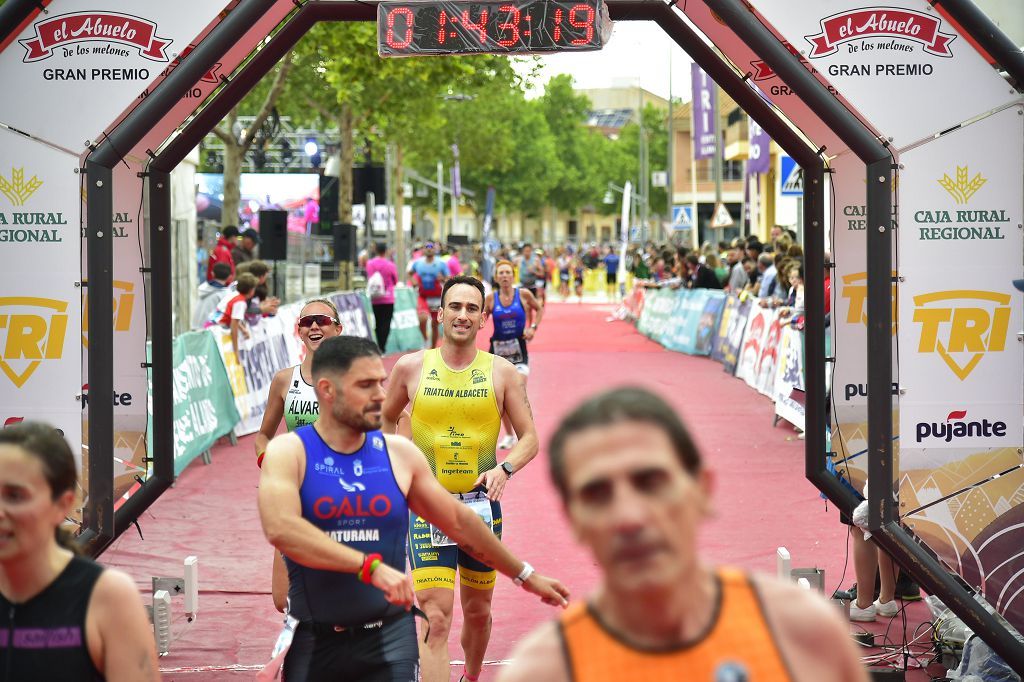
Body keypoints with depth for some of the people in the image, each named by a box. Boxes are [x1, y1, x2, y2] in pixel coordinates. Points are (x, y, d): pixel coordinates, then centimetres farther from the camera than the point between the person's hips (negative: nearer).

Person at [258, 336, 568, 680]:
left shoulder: (399, 453, 3)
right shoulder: (288, 452, -7)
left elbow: (462, 523, 15)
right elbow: (279, 528, -26)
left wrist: (525, 576, 21)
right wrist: (372, 566, -32)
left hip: (389, 639, 2)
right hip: (313, 641, -1)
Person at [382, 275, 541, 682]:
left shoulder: (501, 371, 0)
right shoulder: (411, 368, -1)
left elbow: (529, 438, 3)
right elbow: (385, 422, 16)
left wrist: (505, 468, -16)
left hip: (482, 505, 2)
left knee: (478, 610, 18)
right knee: (435, 618, -13)